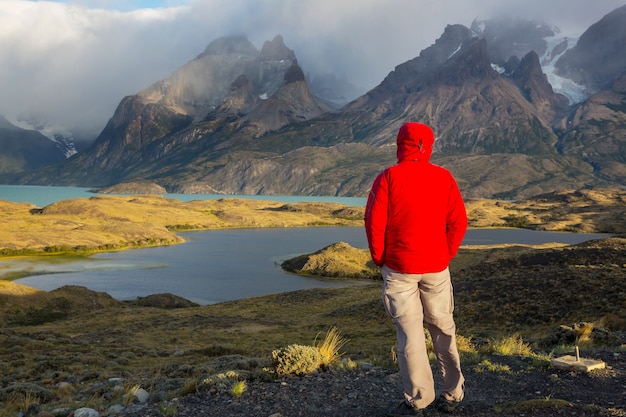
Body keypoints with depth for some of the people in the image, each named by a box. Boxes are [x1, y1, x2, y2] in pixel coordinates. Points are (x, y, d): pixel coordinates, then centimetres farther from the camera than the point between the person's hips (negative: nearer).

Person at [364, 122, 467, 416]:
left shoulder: (388, 178, -9)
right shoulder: (444, 177, 1)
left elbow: (374, 222, -11)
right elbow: (459, 222, 1)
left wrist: (379, 259, 2)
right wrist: (447, 255, 10)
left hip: (399, 268, -3)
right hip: (436, 268, 3)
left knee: (409, 332, 4)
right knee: (443, 329, 15)